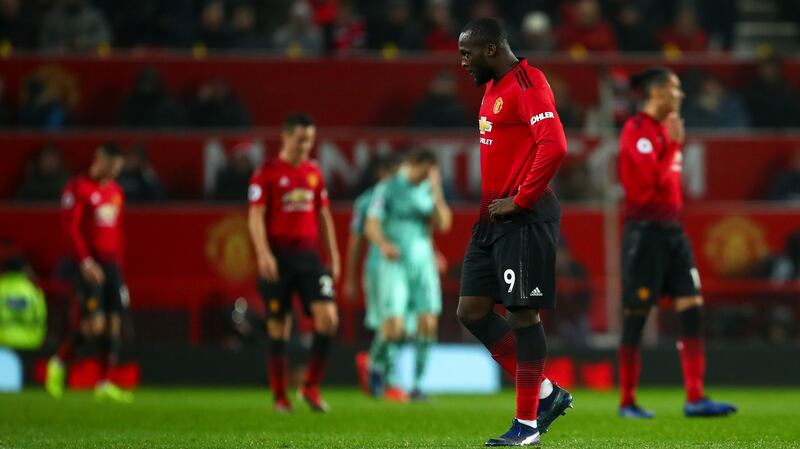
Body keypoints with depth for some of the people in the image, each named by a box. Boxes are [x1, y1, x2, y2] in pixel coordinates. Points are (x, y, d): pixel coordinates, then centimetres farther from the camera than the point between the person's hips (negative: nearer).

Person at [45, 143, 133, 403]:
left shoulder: (116, 191, 15)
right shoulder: (79, 188, -7)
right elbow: (71, 228, -12)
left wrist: (117, 262, 14)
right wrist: (85, 262, -18)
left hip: (111, 264, 7)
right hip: (90, 266, -7)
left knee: (114, 323, 1)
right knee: (95, 322, -14)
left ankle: (105, 384, 4)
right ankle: (59, 363, 7)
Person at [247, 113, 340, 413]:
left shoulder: (314, 173, 13)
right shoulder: (267, 174, -3)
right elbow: (256, 217, -8)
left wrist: (333, 257, 15)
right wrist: (264, 254, -20)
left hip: (309, 255, 4)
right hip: (279, 257, -4)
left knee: (328, 317, -11)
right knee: (279, 328, 1)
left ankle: (311, 387, 3)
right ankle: (280, 397, 10)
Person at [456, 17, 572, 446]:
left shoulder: (527, 84, -14)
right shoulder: (493, 88, 17)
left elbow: (553, 145, -26)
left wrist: (520, 200, -20)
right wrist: (491, 204, 17)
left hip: (524, 219, -10)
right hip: (493, 219, 10)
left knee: (523, 314, -5)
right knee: (471, 310, 7)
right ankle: (546, 394, 15)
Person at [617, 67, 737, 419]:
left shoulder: (665, 129, 15)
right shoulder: (637, 130, -11)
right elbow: (656, 178, -22)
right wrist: (674, 143, -14)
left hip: (672, 229, 9)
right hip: (646, 231, -9)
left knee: (692, 310, 0)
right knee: (636, 317, -1)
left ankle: (695, 399, -1)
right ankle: (627, 402, 7)